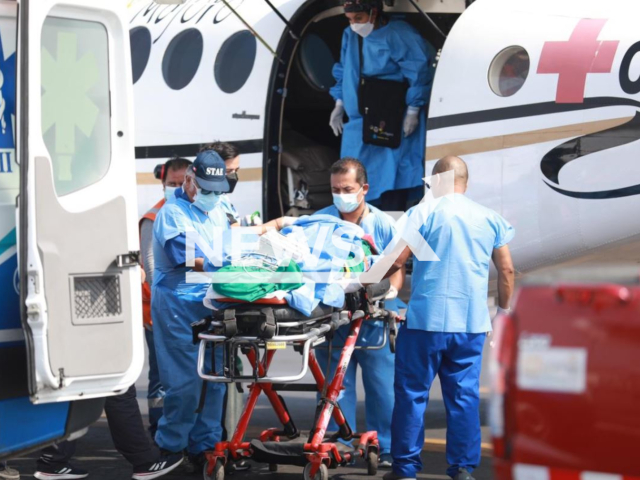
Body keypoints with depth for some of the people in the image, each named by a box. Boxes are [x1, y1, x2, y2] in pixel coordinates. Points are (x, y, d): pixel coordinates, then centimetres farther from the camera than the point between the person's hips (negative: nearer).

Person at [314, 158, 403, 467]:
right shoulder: (320, 222, 3)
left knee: (381, 387, 3)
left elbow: (397, 270, 4)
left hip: (374, 318, -1)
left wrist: (390, 291, -17)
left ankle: (385, 449, 12)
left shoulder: (383, 224, 2)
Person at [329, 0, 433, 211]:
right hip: (358, 124, 8)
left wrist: (412, 111, -15)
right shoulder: (350, 36, 9)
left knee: (390, 183, -9)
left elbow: (420, 73, -15)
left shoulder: (398, 35, -15)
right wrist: (339, 106, 18)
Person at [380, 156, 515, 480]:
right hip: (471, 324, 3)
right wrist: (504, 308, 22)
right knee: (464, 396, 8)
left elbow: (396, 262, -7)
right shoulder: (490, 219, 8)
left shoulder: (423, 213, -3)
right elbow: (506, 270, 10)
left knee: (412, 393, 4)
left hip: (426, 320, -3)